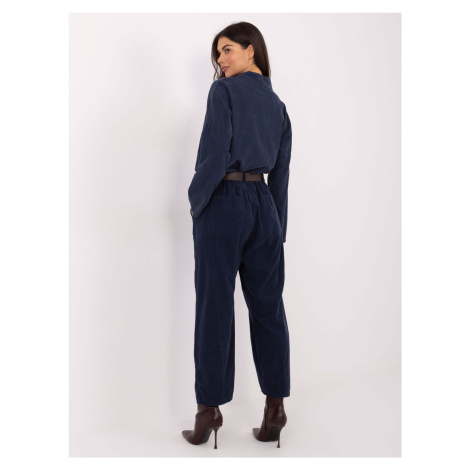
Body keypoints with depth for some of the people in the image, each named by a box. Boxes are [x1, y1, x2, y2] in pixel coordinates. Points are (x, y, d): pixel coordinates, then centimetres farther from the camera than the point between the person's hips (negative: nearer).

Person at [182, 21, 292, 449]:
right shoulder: (278, 105, 15)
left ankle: (209, 411, 8)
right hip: (264, 206, 6)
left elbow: (214, 154, -15)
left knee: (215, 306, 0)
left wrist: (196, 200, -2)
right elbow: (280, 174, 13)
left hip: (223, 203, -6)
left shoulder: (224, 91, -5)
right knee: (267, 305, 8)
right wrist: (277, 229, 15)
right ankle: (275, 408, 13)